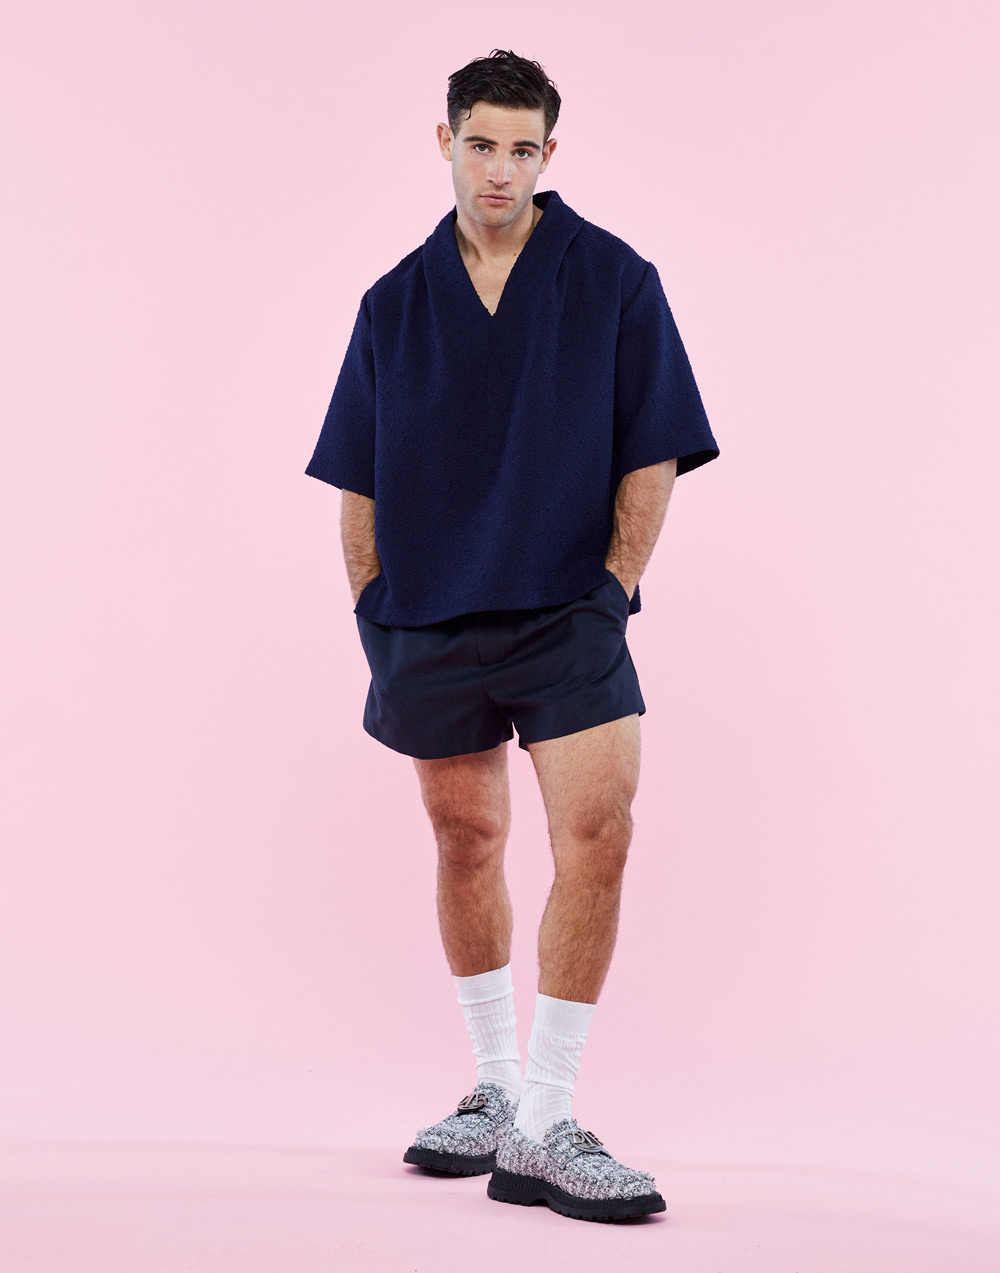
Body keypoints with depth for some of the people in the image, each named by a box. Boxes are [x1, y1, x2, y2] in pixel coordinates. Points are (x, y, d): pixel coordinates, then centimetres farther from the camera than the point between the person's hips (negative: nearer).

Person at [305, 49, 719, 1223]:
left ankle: (543, 1131, -9)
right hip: (429, 619, 3)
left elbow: (652, 456, 0)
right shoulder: (395, 302, 8)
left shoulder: (614, 280, 0)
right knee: (465, 842, 11)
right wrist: (373, 611, 4)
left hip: (566, 610, -3)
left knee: (597, 836, -16)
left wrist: (613, 588, -7)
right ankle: (494, 1093, 28)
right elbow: (356, 477, 12)